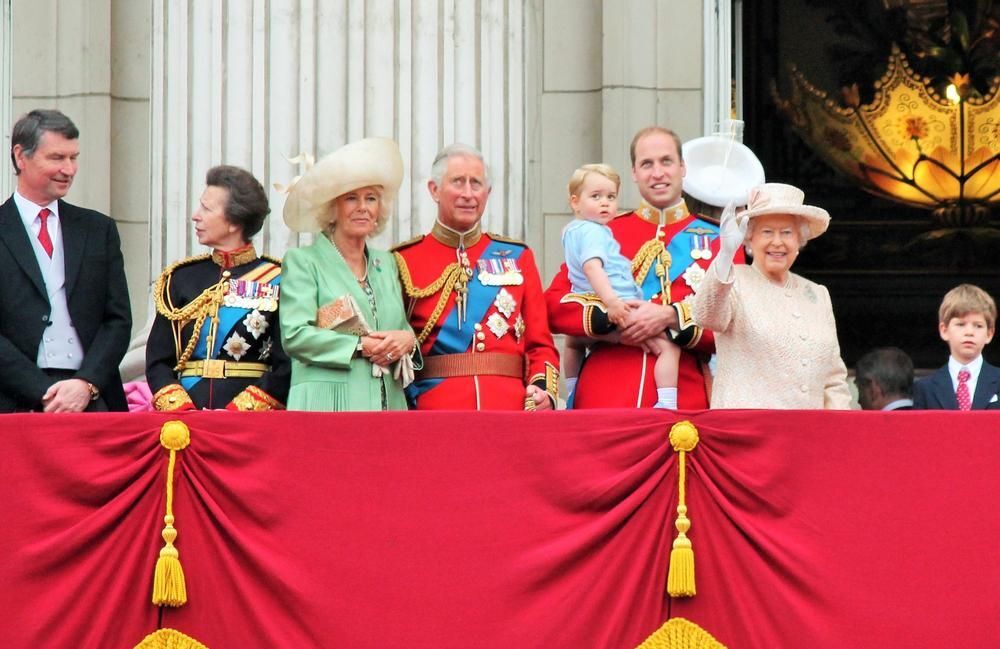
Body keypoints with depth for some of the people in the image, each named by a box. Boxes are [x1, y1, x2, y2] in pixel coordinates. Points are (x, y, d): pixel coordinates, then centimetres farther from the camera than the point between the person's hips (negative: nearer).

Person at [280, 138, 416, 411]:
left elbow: (404, 326, 21)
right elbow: (295, 336, -6)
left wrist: (407, 340, -3)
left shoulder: (386, 263, 22)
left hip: (388, 405, 5)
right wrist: (361, 346, -11)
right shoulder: (303, 262, 5)